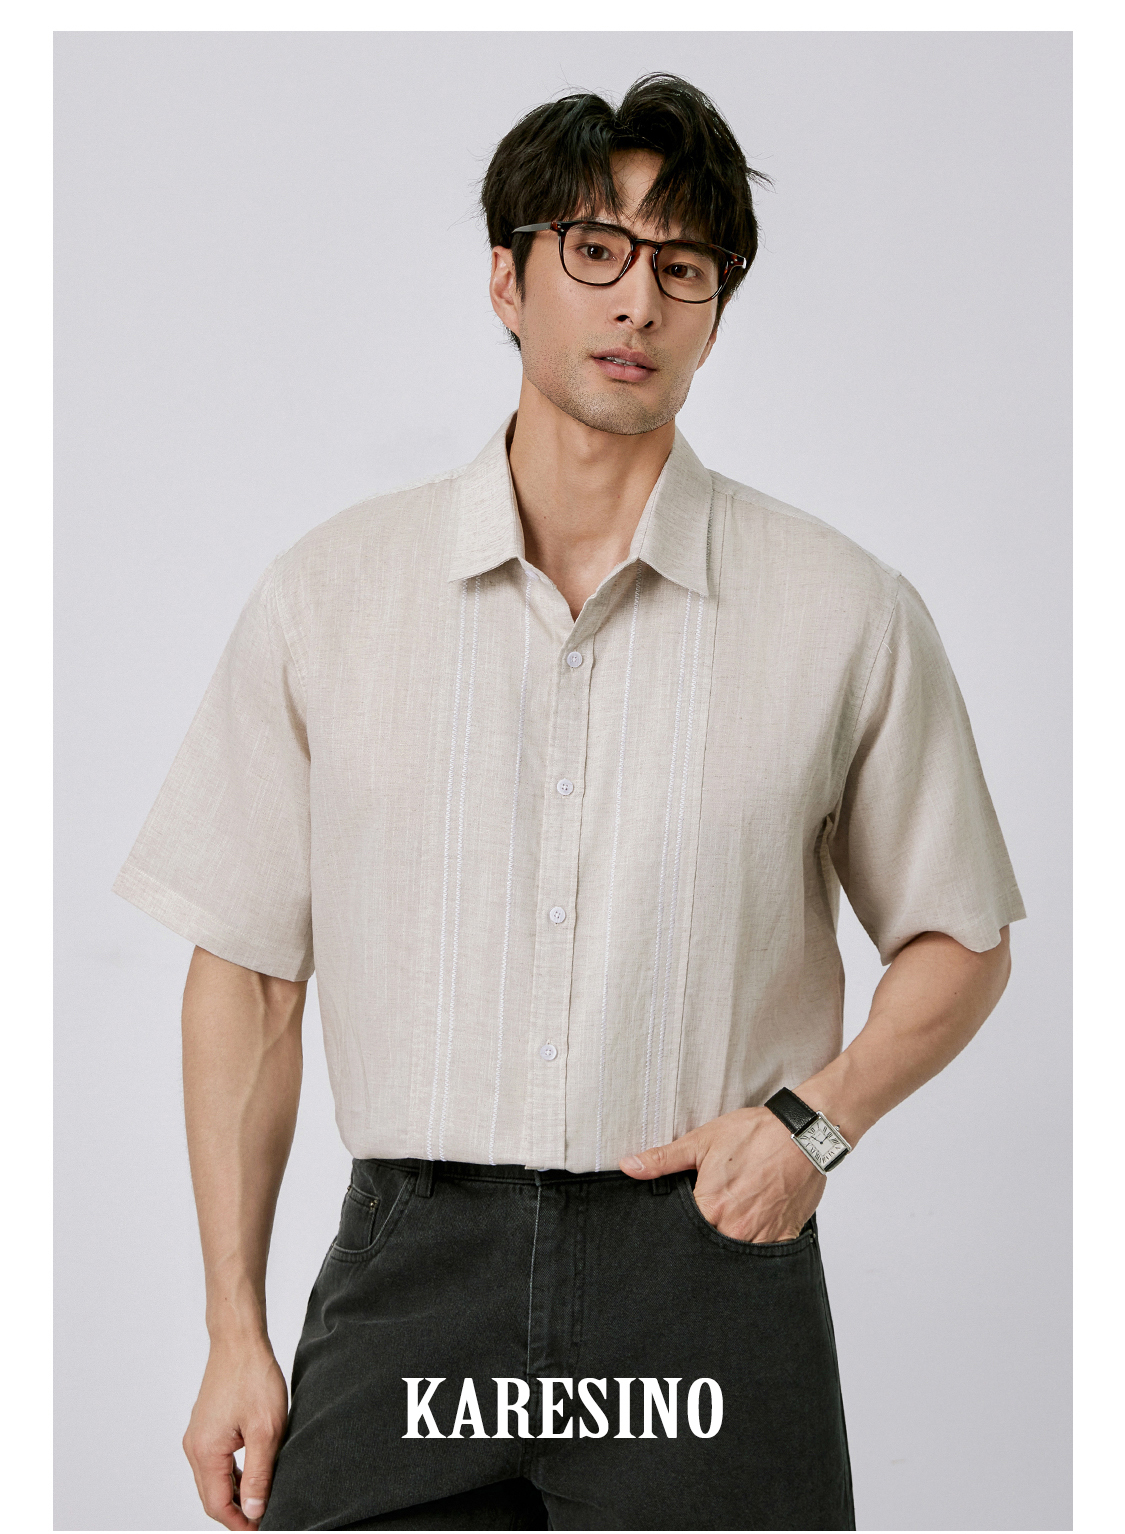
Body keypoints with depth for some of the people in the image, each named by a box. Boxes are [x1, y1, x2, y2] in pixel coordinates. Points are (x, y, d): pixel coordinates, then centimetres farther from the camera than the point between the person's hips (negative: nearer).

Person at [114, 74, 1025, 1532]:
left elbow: (961, 941, 13)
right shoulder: (328, 593, 5)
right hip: (411, 1266, 1)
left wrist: (815, 1116, -5)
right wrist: (235, 1331, 3)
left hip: (708, 1271, 0)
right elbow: (244, 973, 7)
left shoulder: (847, 614, 3)